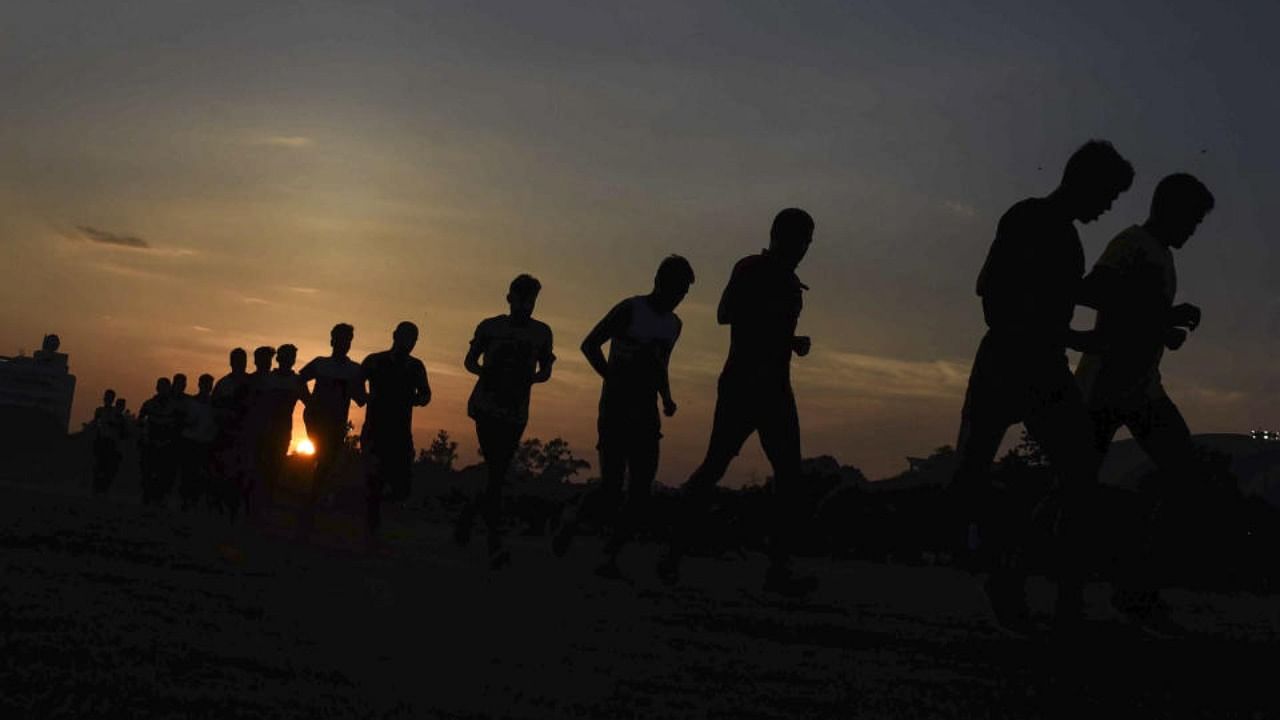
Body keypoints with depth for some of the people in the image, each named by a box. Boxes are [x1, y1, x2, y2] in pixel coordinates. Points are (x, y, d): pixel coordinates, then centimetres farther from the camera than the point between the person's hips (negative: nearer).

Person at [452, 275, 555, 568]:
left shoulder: (541, 332, 10)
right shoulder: (491, 327, 5)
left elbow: (546, 371, 18)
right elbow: (470, 361, 16)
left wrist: (530, 379, -3)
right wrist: (485, 373, -4)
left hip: (516, 413, 3)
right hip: (487, 406, -3)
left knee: (497, 475, 6)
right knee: (495, 472, -17)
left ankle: (467, 517, 32)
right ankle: (495, 543, -22)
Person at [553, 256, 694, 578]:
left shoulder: (673, 324, 14)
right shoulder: (630, 310, -6)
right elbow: (590, 344, -7)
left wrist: (666, 398, 10)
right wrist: (616, 381, -16)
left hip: (645, 413, 6)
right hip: (615, 409, -6)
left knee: (641, 491, -7)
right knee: (612, 485, -13)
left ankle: (610, 557, -2)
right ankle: (574, 516, 17)